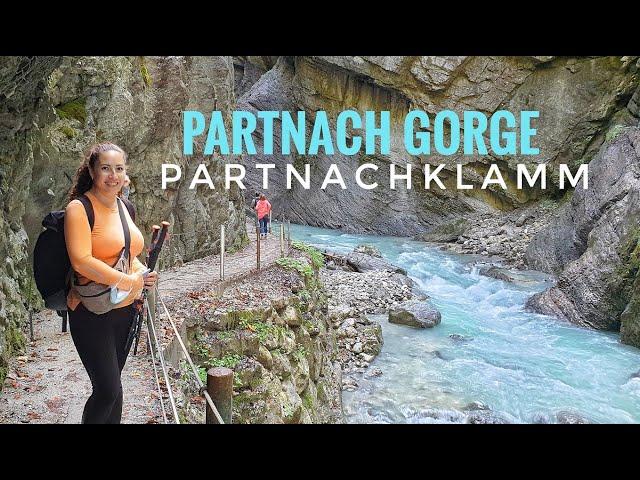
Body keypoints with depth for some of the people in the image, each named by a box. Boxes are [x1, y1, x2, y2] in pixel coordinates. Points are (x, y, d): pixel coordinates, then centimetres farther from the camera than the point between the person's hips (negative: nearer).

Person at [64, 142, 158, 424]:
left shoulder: (123, 207, 9)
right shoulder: (79, 208, -14)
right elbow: (81, 261, -24)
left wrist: (142, 271, 2)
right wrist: (129, 281, -19)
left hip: (125, 309, 7)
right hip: (91, 313, -7)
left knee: (111, 385, 18)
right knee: (109, 390, -5)